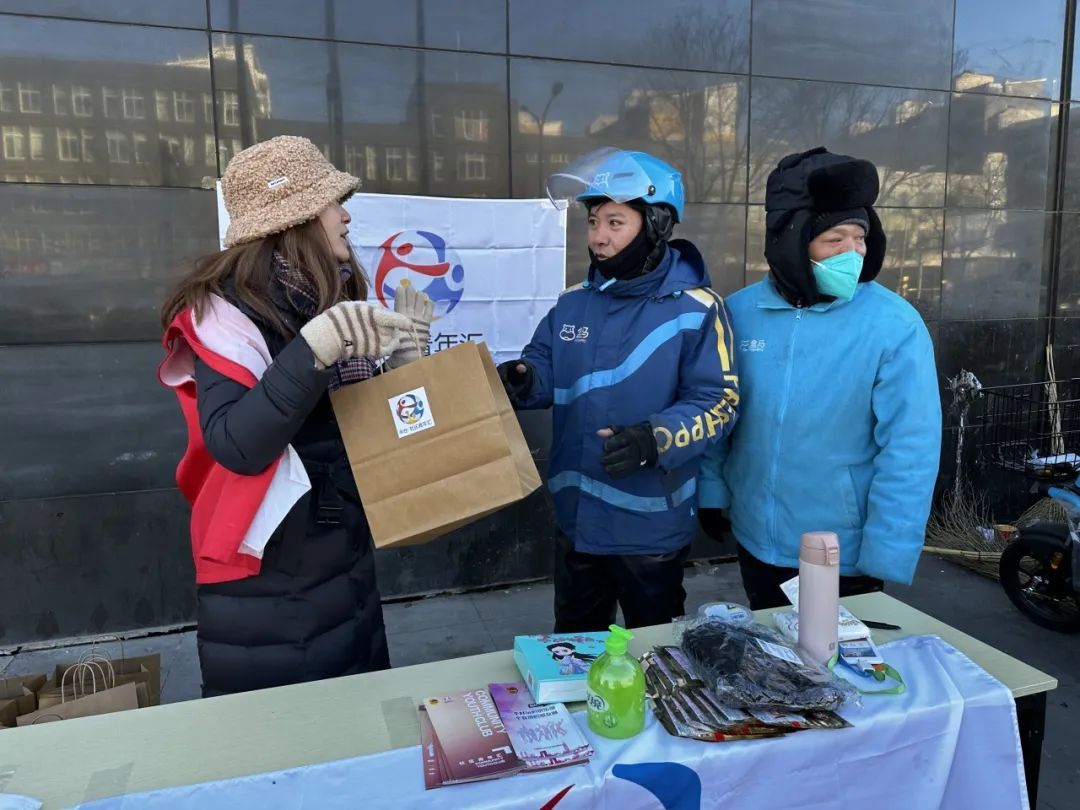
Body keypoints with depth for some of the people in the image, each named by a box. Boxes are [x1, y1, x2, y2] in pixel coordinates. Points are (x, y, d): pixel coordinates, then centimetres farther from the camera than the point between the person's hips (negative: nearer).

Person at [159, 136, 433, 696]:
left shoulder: (337, 298, 6)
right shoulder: (228, 310, -16)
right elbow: (238, 446, -28)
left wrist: (400, 364, -3)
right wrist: (313, 350, -37)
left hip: (347, 562, 7)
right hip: (264, 582, -7)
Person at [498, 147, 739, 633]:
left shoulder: (695, 308, -15)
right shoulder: (574, 301, 3)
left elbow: (718, 403, -17)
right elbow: (544, 368, 9)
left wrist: (654, 439, -33)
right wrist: (521, 381, -15)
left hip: (651, 524, -5)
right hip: (577, 516, 5)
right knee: (572, 646, 25)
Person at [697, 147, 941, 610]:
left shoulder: (895, 325, -17)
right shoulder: (740, 311, -7)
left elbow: (910, 449, -17)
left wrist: (885, 556, -17)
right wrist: (712, 490, 5)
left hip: (845, 556, -3)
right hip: (756, 541, 4)